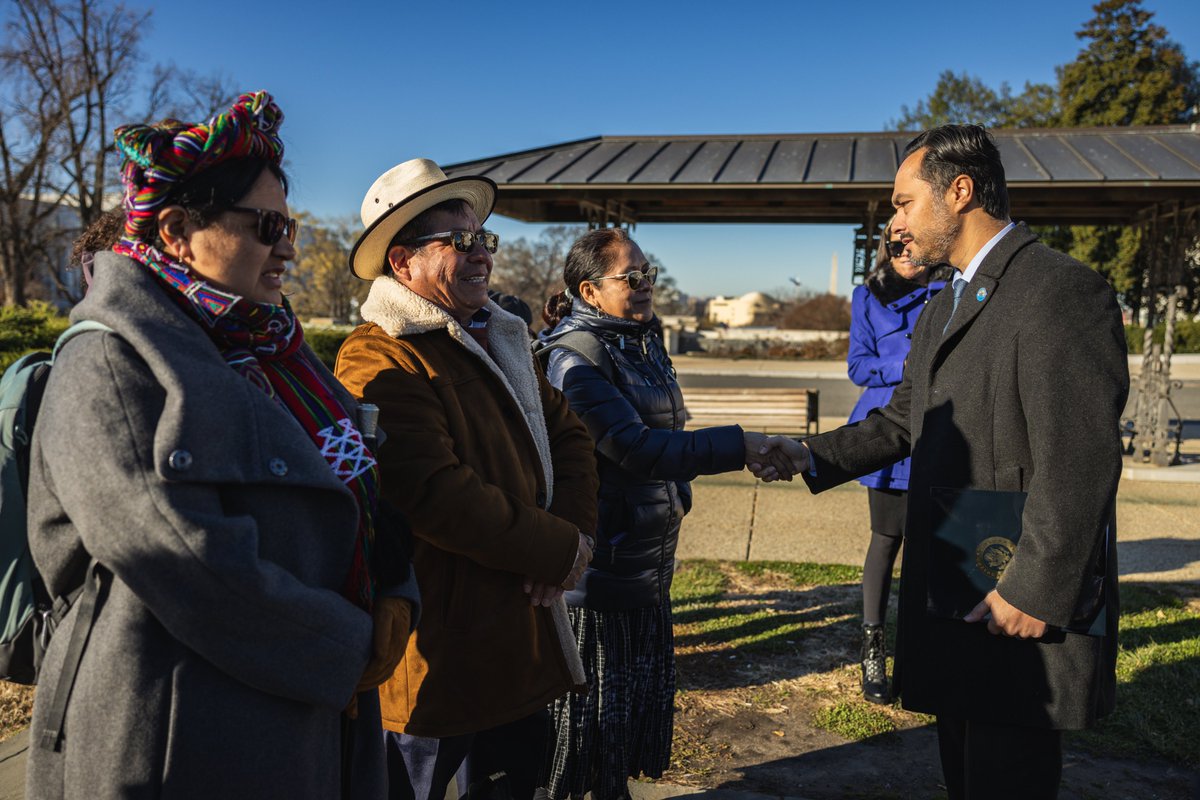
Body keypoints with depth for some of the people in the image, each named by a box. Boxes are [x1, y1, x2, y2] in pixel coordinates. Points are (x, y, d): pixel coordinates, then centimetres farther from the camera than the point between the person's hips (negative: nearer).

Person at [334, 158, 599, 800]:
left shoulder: (501, 339, 12)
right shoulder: (379, 359, -19)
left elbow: (569, 435, 10)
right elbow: (436, 497, -28)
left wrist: (577, 534, -8)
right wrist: (561, 550, -18)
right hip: (437, 659, -8)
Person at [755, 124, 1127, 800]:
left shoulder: (1063, 289, -16)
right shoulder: (942, 312, 16)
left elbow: (1080, 462, -21)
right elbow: (902, 421, 18)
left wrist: (1037, 593, -20)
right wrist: (813, 458, 5)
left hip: (1022, 614, -9)